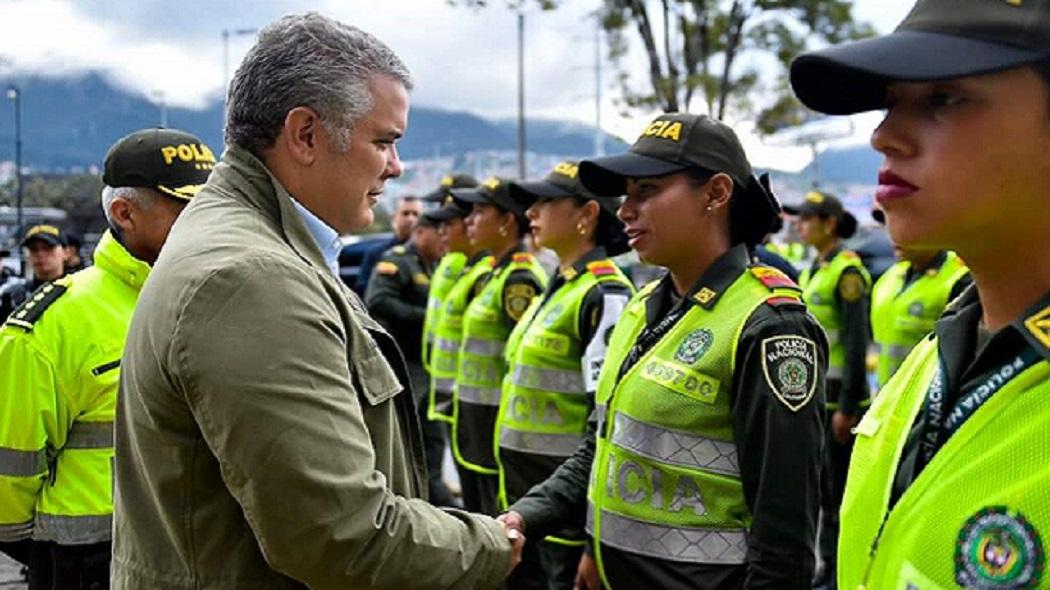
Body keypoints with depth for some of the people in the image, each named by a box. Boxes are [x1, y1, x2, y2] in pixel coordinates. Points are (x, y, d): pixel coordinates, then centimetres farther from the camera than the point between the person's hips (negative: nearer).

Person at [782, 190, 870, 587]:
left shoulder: (847, 271, -14)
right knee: (821, 485, 14)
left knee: (842, 487, -1)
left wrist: (847, 407, -19)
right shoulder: (812, 271, 13)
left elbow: (857, 342, -18)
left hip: (839, 395, -9)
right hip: (813, 394, 9)